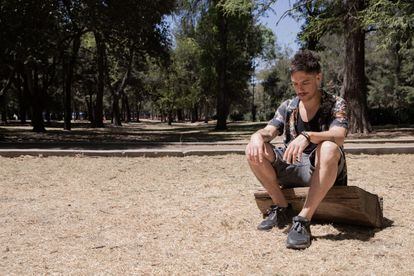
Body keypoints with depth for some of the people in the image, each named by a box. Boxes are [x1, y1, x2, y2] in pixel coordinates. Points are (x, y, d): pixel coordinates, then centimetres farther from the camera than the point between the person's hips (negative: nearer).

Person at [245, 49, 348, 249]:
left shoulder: (335, 105, -5)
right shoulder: (288, 107, 7)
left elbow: (339, 136, -25)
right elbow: (269, 131, -5)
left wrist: (307, 136, -44)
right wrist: (257, 136, -31)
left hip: (324, 172, -4)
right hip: (292, 168, 4)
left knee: (329, 148, -38)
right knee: (254, 151, -17)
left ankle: (303, 220, -34)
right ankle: (282, 208, -9)